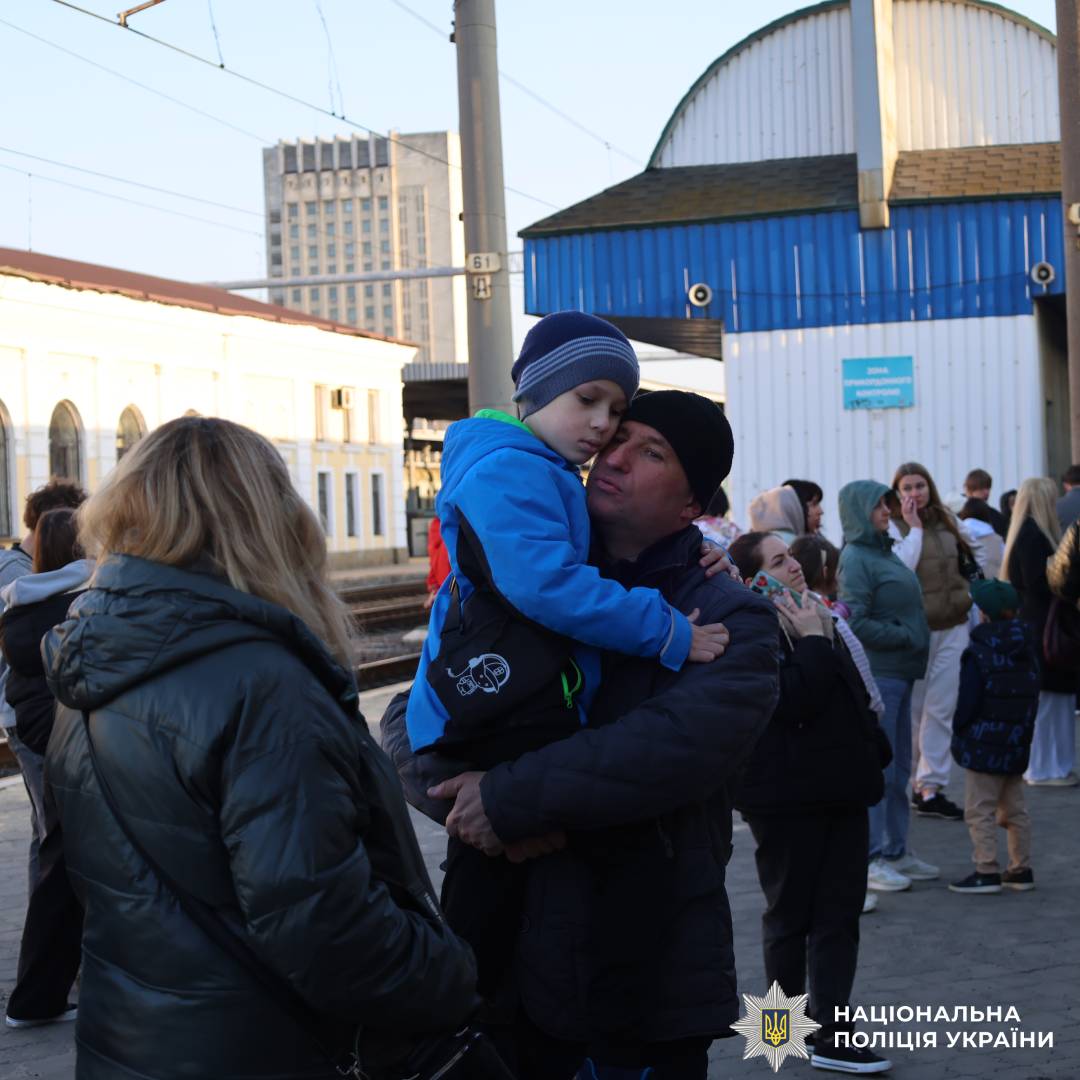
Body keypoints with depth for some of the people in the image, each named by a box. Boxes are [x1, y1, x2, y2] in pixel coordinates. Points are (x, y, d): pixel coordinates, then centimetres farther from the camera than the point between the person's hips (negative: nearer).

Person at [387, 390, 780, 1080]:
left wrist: (512, 797, -23)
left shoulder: (730, 620, -6)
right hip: (521, 968, 4)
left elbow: (684, 741, -25)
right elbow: (407, 722, 6)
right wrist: (458, 788, -16)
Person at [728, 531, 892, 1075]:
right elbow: (793, 699, -24)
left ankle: (830, 1032, 5)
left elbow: (852, 694, 25)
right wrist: (814, 640, -16)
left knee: (839, 914, 3)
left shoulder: (819, 619, 15)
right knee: (791, 914, 5)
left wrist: (871, 751, 17)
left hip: (839, 788, 8)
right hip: (789, 796, -8)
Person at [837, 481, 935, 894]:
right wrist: (906, 637, -11)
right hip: (875, 675, -9)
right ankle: (868, 860, 0)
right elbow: (856, 623, -19)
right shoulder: (855, 558, -12)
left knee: (898, 768, 14)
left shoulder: (883, 552, 16)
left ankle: (895, 851, 23)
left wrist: (915, 641, 6)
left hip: (899, 675, 9)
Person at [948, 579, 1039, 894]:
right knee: (1015, 809, 15)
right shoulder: (1027, 652, 8)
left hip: (984, 745, -7)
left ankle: (987, 871, -7)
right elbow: (1033, 700, 13)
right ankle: (1021, 870, 20)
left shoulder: (977, 654, -13)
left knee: (980, 810, -4)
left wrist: (959, 732, 0)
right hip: (1017, 745, 7)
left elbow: (968, 702, -15)